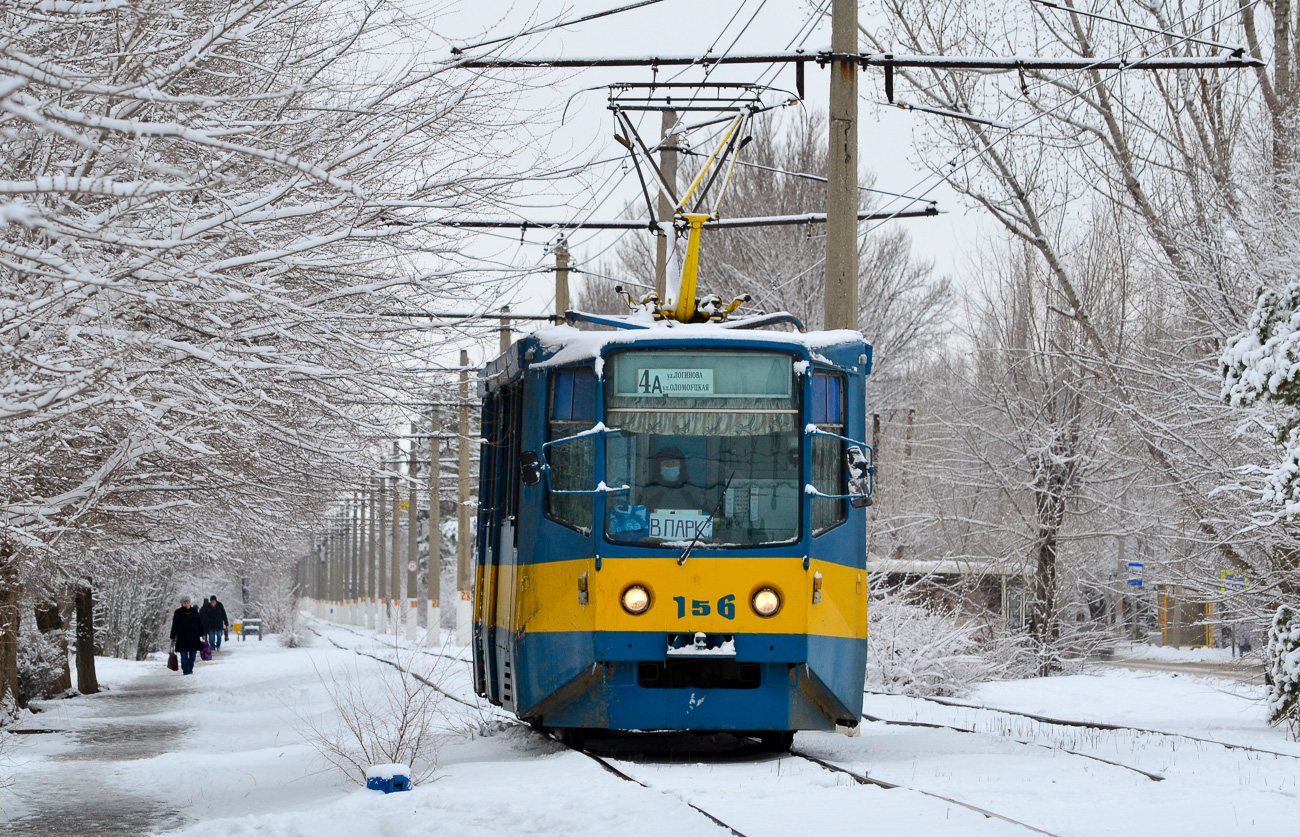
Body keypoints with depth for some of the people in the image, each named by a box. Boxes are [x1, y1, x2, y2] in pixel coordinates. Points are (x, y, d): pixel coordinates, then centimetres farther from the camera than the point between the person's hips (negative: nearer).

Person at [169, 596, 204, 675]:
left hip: (194, 636, 3)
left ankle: (190, 669, 15)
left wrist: (202, 634, 11)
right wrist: (173, 637, 0)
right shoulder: (178, 613, 2)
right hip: (182, 638, -3)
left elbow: (199, 623, 14)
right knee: (184, 654, -6)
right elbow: (174, 626, 3)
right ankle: (186, 670, -6)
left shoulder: (194, 611, 9)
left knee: (193, 654, 5)